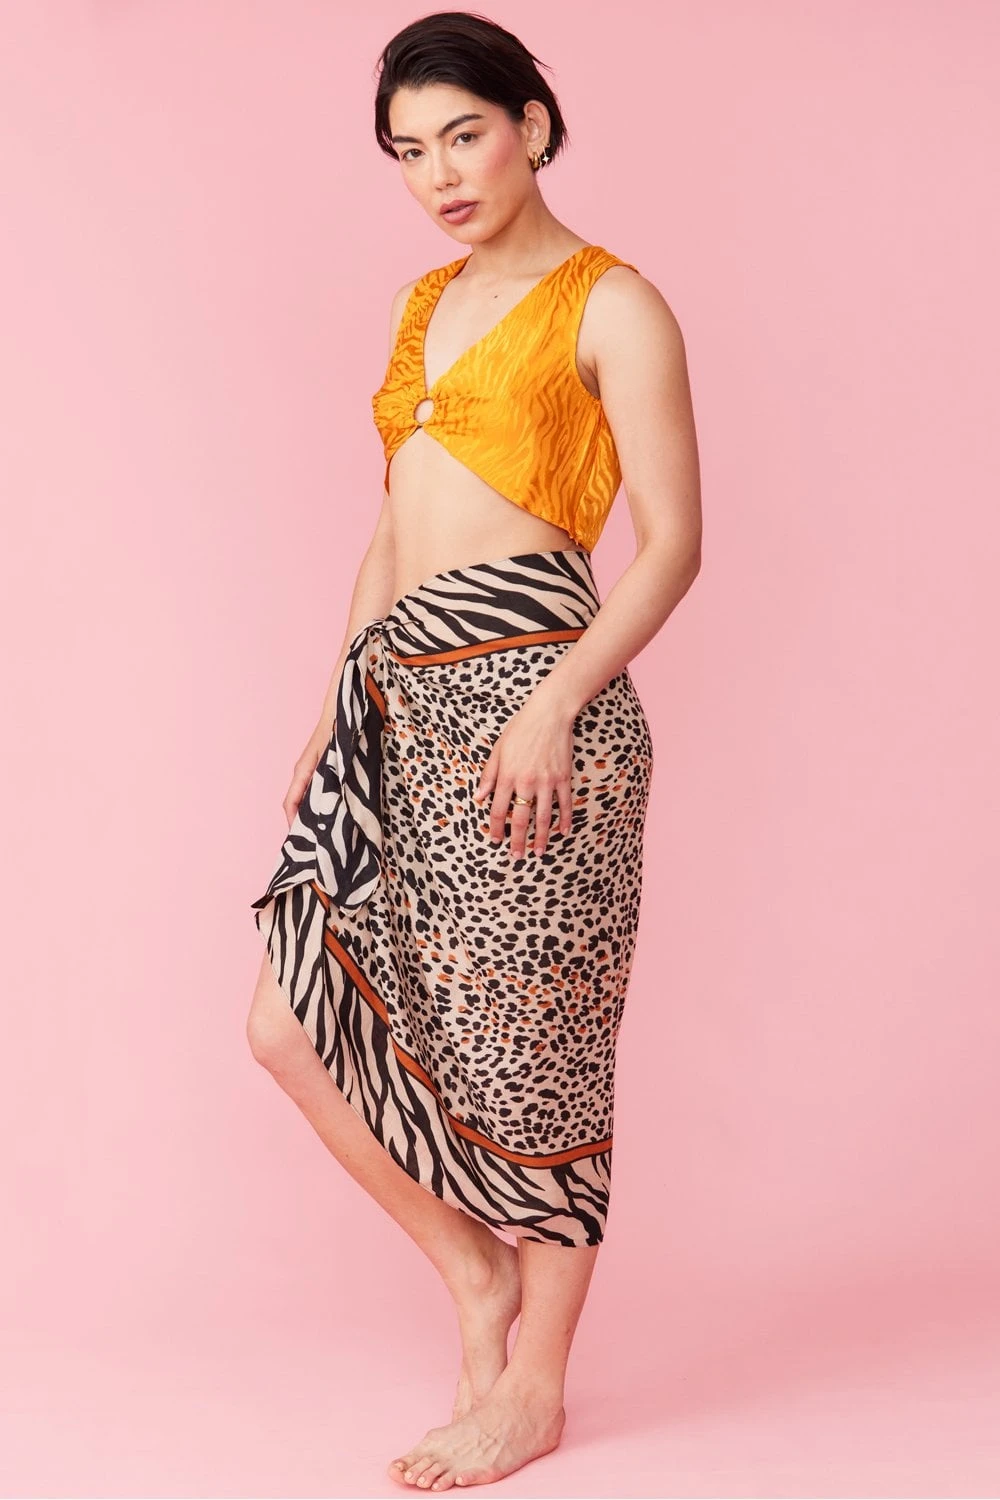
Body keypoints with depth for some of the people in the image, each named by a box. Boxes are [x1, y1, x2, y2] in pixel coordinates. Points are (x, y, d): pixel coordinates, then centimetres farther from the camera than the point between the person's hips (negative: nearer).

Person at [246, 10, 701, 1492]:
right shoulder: (427, 300, 18)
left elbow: (673, 541, -9)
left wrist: (553, 708, -18)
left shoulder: (610, 305, -4)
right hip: (404, 701, 8)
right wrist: (335, 710, 15)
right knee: (298, 1019, 4)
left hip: (529, 698, -7)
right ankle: (474, 1261, 24)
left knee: (532, 1041, 1)